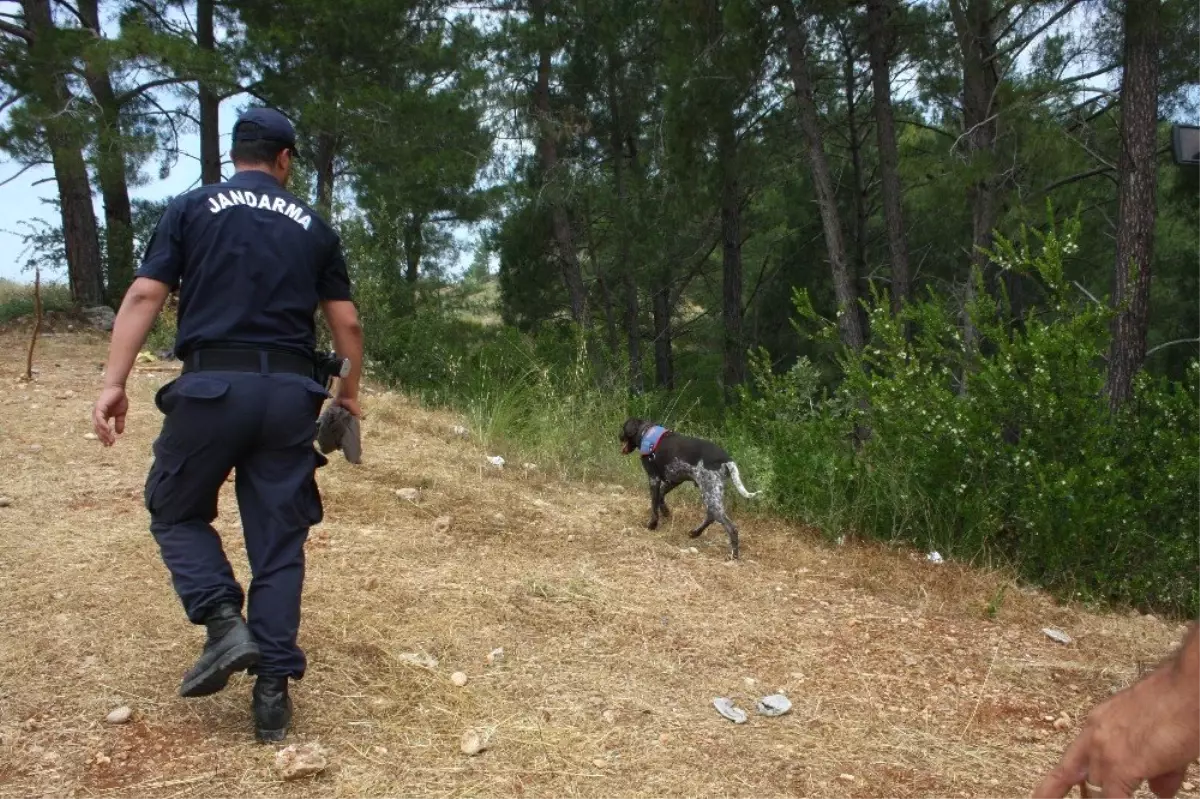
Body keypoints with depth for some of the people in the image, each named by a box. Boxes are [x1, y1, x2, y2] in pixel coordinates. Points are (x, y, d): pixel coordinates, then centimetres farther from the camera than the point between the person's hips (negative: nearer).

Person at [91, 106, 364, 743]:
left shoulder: (190, 209, 9)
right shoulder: (313, 227, 14)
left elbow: (145, 294, -2)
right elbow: (346, 321, 13)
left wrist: (114, 382, -5)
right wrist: (349, 391, 26)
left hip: (212, 385, -2)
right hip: (290, 392, 2)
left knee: (175, 510, 20)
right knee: (278, 539, 8)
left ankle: (224, 624, -1)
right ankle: (273, 692, 8)